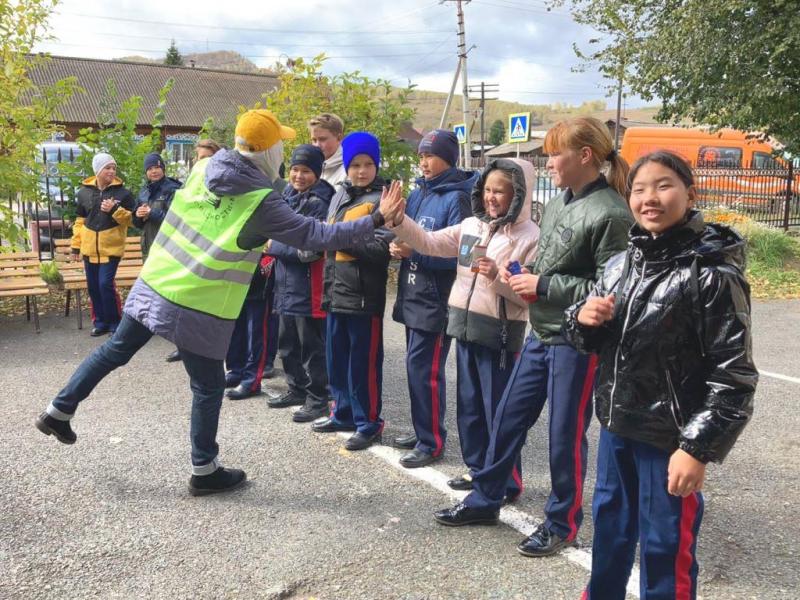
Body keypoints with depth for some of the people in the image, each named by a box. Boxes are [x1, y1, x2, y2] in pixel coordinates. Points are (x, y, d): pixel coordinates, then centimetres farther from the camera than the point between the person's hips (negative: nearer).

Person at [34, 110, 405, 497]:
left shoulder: (202, 169, 2)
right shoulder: (262, 203, -17)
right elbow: (316, 235, -17)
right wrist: (375, 221, -13)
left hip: (153, 285, 7)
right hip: (199, 308, -6)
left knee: (115, 351, 24)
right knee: (208, 388, 9)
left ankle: (59, 411, 36)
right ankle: (204, 472, 20)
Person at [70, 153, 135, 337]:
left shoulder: (122, 192, -3)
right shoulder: (84, 192, 6)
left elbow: (130, 219, -1)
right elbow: (79, 220, 11)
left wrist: (115, 210, -18)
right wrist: (76, 245, 8)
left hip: (111, 247, -4)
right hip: (89, 248, 4)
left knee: (106, 284, -11)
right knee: (93, 287, 9)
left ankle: (114, 323, 3)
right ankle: (100, 322, 22)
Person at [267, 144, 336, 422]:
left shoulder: (318, 203, -14)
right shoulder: (288, 195, 10)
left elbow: (310, 249, -21)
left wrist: (273, 246, -12)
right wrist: (275, 251, 2)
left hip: (307, 285, -8)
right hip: (287, 283, 8)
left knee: (311, 346, 2)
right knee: (287, 343, 18)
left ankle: (318, 398, 13)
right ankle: (297, 389, 33)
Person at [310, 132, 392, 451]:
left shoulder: (382, 199, -7)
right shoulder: (339, 197, 16)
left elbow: (383, 249, -16)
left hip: (364, 294, -7)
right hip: (337, 290, 7)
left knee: (363, 361, 0)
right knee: (336, 358, 15)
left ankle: (368, 423, 13)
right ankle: (343, 413, 30)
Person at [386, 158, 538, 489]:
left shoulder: (530, 236, -9)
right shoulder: (471, 225, 8)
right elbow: (430, 243, 4)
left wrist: (498, 277, -26)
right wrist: (398, 220, -9)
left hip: (499, 332, -6)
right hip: (465, 325, 7)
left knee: (499, 409, 2)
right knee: (469, 404, 16)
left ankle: (507, 481, 17)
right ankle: (478, 468, 32)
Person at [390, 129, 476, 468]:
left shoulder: (456, 198, -11)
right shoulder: (417, 194, 13)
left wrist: (413, 251, -22)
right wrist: (397, 246, -4)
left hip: (436, 299, -8)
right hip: (413, 295, 8)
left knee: (424, 370, -5)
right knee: (416, 367, 15)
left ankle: (432, 442, 9)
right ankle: (424, 431, 29)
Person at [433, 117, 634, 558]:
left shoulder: (610, 214, -17)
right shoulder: (558, 203, 9)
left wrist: (543, 286, -18)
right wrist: (527, 274, 0)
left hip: (578, 343, -8)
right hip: (540, 335, 8)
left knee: (565, 435, 6)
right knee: (508, 418, 15)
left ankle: (562, 523, 27)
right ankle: (484, 500, 32)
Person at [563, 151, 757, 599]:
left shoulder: (712, 273, -15)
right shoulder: (622, 264, 4)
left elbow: (733, 373, -15)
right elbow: (593, 341, 14)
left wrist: (699, 448, -18)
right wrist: (583, 317, -9)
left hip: (670, 437, -6)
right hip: (616, 425, 6)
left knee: (665, 545, 8)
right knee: (610, 526, 23)